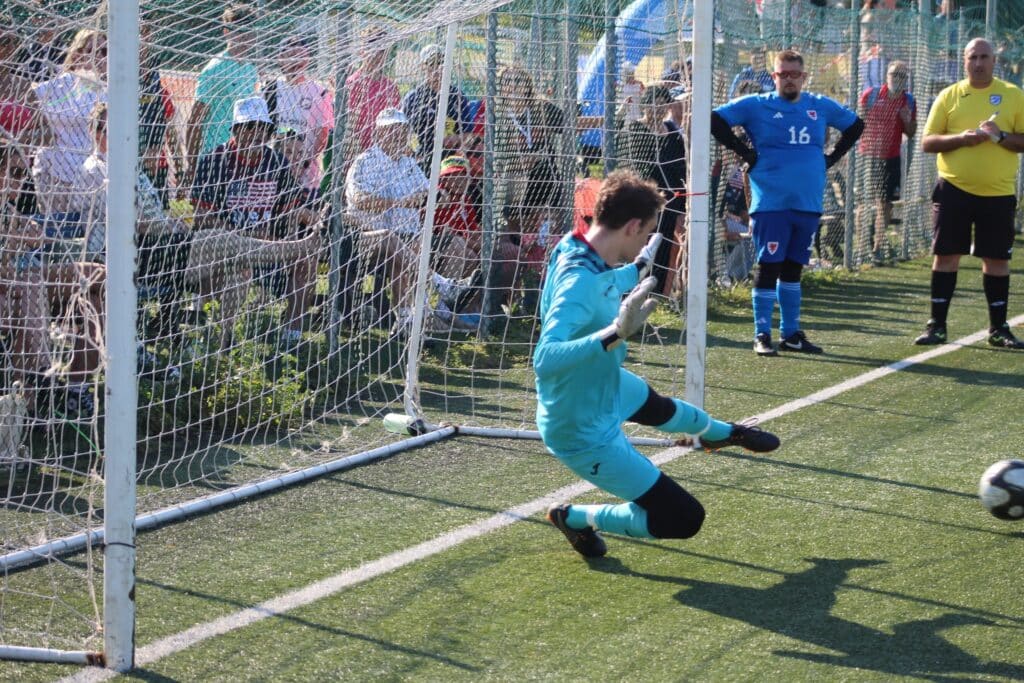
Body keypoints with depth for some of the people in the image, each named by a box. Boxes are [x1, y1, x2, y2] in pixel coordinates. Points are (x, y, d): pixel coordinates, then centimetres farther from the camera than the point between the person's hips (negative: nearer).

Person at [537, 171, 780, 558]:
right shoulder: (579, 285, -37)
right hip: (586, 435, -10)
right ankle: (575, 519, 17)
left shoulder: (579, 252, -8)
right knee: (684, 519, -4)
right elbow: (545, 359, -48)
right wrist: (615, 333, -57)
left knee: (658, 407, 40)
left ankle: (723, 433, 74)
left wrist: (638, 268, 32)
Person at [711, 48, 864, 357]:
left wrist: (832, 158, 11)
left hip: (808, 204, 4)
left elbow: (855, 125, 23)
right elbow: (716, 120, -7)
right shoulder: (757, 106, -3)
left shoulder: (822, 107, 10)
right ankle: (762, 335, 2)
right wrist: (746, 154, -9)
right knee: (768, 267, -4)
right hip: (771, 203, -4)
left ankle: (791, 333, 20)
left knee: (793, 268, 12)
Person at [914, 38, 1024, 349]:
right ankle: (936, 325, 8)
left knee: (996, 259, 4)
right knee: (946, 254, 1)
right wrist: (961, 138, -15)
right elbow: (927, 143, 1)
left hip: (998, 192, 0)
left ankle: (998, 328, 14)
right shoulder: (949, 96, 4)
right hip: (954, 188, 0)